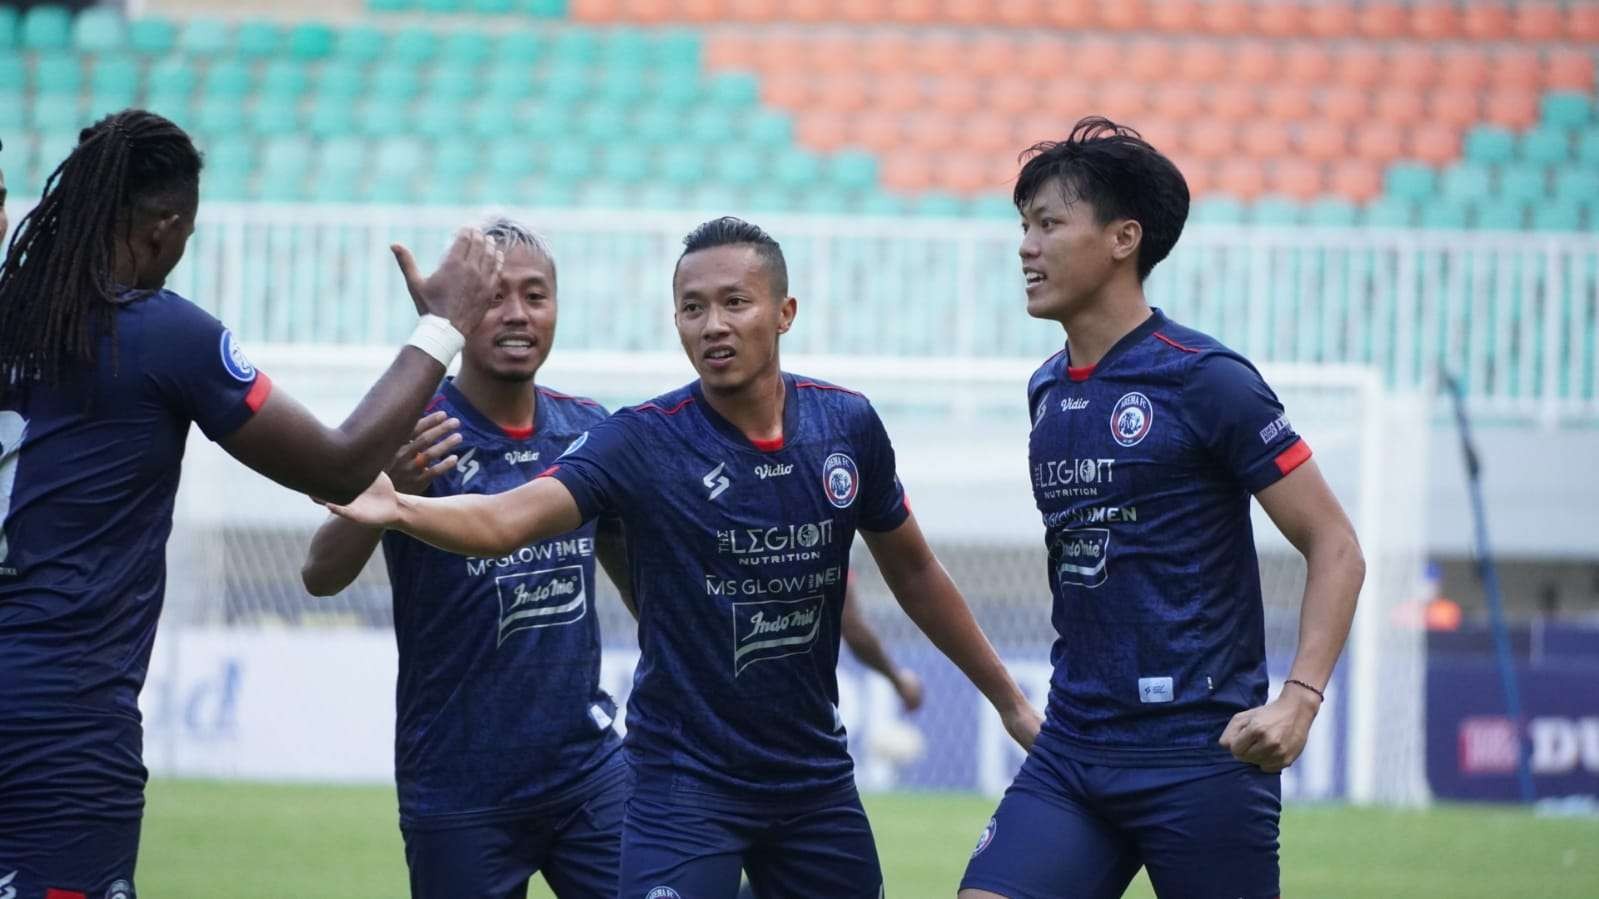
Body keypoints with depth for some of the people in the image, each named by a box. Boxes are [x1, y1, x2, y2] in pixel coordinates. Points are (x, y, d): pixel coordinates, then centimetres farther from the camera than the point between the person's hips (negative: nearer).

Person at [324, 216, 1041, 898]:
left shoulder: (848, 426, -2)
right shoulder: (642, 442, -13)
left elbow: (913, 572, 13)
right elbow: (504, 520, -27)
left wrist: (1007, 698, 18)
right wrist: (398, 508, -46)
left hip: (816, 774, 4)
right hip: (686, 782, -4)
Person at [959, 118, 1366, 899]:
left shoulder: (1204, 381, -9)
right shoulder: (1046, 392, 12)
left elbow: (1335, 548, -8)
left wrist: (1298, 700, -20)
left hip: (1199, 759, -6)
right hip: (1071, 752, 6)